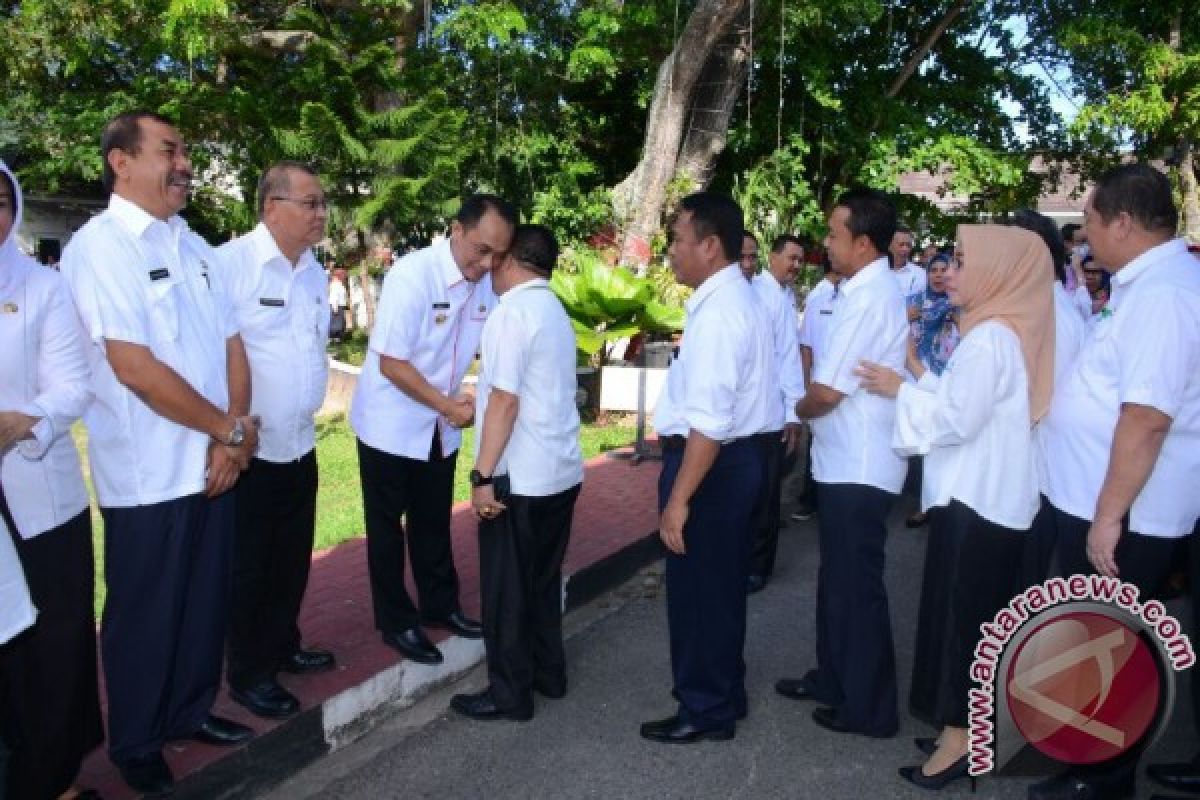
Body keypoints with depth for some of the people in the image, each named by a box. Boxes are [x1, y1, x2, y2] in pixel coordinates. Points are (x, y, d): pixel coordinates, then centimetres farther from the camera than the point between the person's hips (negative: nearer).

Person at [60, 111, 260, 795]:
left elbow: (232, 344, 8)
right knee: (146, 615, 9)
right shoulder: (100, 244, -12)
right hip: (150, 475, -6)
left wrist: (234, 437, -6)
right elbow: (135, 368, -20)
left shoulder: (195, 246, 11)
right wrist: (230, 429, -12)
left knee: (208, 601, 17)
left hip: (215, 464, 6)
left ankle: (191, 711, 37)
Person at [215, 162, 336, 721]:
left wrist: (306, 410, 15)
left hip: (300, 445, 7)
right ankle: (248, 674, 25)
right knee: (248, 567, 9)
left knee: (292, 561, 19)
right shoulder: (230, 264, -17)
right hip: (248, 449, -7)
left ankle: (282, 647, 39)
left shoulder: (314, 273, 7)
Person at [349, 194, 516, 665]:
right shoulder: (411, 275, -25)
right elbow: (390, 363, -23)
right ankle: (396, 622, 24)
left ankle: (439, 605, 36)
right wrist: (449, 406, -22)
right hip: (392, 425, -5)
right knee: (387, 527, 9)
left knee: (434, 523, 19)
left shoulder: (488, 282, -9)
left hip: (440, 427, 6)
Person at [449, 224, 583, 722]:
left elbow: (505, 399, -20)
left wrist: (483, 475, -18)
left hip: (520, 476, -9)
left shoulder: (512, 311, -14)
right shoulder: (555, 311, 14)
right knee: (543, 579, 19)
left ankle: (510, 694, 14)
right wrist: (475, 400, 28)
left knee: (505, 588, 4)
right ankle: (548, 673, 31)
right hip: (561, 470, 9)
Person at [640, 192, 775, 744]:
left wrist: (679, 497, -25)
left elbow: (710, 423, -28)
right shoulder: (735, 297, 10)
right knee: (719, 586, 22)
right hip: (733, 459, 10)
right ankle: (722, 693, 40)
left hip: (712, 465, -10)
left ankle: (705, 711, 23)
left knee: (697, 590, 5)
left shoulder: (717, 312, -23)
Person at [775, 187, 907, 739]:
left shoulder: (868, 299, -20)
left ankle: (869, 708, 16)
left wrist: (798, 409, 0)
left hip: (857, 467, -10)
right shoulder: (875, 289, 11)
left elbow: (826, 392, -20)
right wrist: (812, 408, 3)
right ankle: (833, 680, 34)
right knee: (837, 578, 20)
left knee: (856, 587, 2)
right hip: (850, 461, 10)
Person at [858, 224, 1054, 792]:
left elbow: (957, 418, -23)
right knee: (973, 614, 17)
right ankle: (971, 725, 29)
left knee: (960, 613, -1)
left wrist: (901, 389, -12)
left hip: (976, 498, -10)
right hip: (985, 494, 10)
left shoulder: (991, 338, -19)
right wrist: (919, 372, 7)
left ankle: (959, 735, 9)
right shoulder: (996, 332, 12)